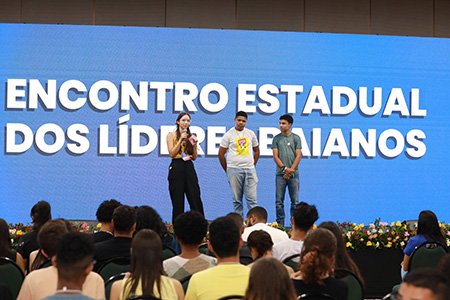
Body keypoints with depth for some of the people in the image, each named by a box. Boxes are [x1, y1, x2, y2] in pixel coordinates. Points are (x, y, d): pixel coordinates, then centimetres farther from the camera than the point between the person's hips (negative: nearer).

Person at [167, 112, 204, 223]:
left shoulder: (191, 136, 12)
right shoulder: (171, 135, 3)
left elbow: (195, 157, 11)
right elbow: (172, 154, -7)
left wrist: (194, 144, -3)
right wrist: (181, 140, -11)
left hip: (189, 167, 3)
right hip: (176, 167, -3)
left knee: (195, 199, -2)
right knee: (178, 201, 0)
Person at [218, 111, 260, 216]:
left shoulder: (251, 134, 10)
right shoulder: (229, 134, 1)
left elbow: (256, 150, 21)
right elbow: (221, 154, 4)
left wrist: (253, 165, 13)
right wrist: (227, 170, 4)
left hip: (250, 169, 2)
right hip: (234, 170, -2)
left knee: (252, 199, -3)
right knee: (237, 199, 3)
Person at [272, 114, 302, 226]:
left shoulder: (296, 138, 5)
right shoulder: (277, 138, 7)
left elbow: (298, 156, 0)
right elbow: (275, 156, 1)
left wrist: (291, 170, -10)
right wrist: (285, 168, -11)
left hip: (293, 174, 0)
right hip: (280, 174, 0)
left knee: (295, 201, 1)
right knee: (279, 201, 0)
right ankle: (280, 224, 5)